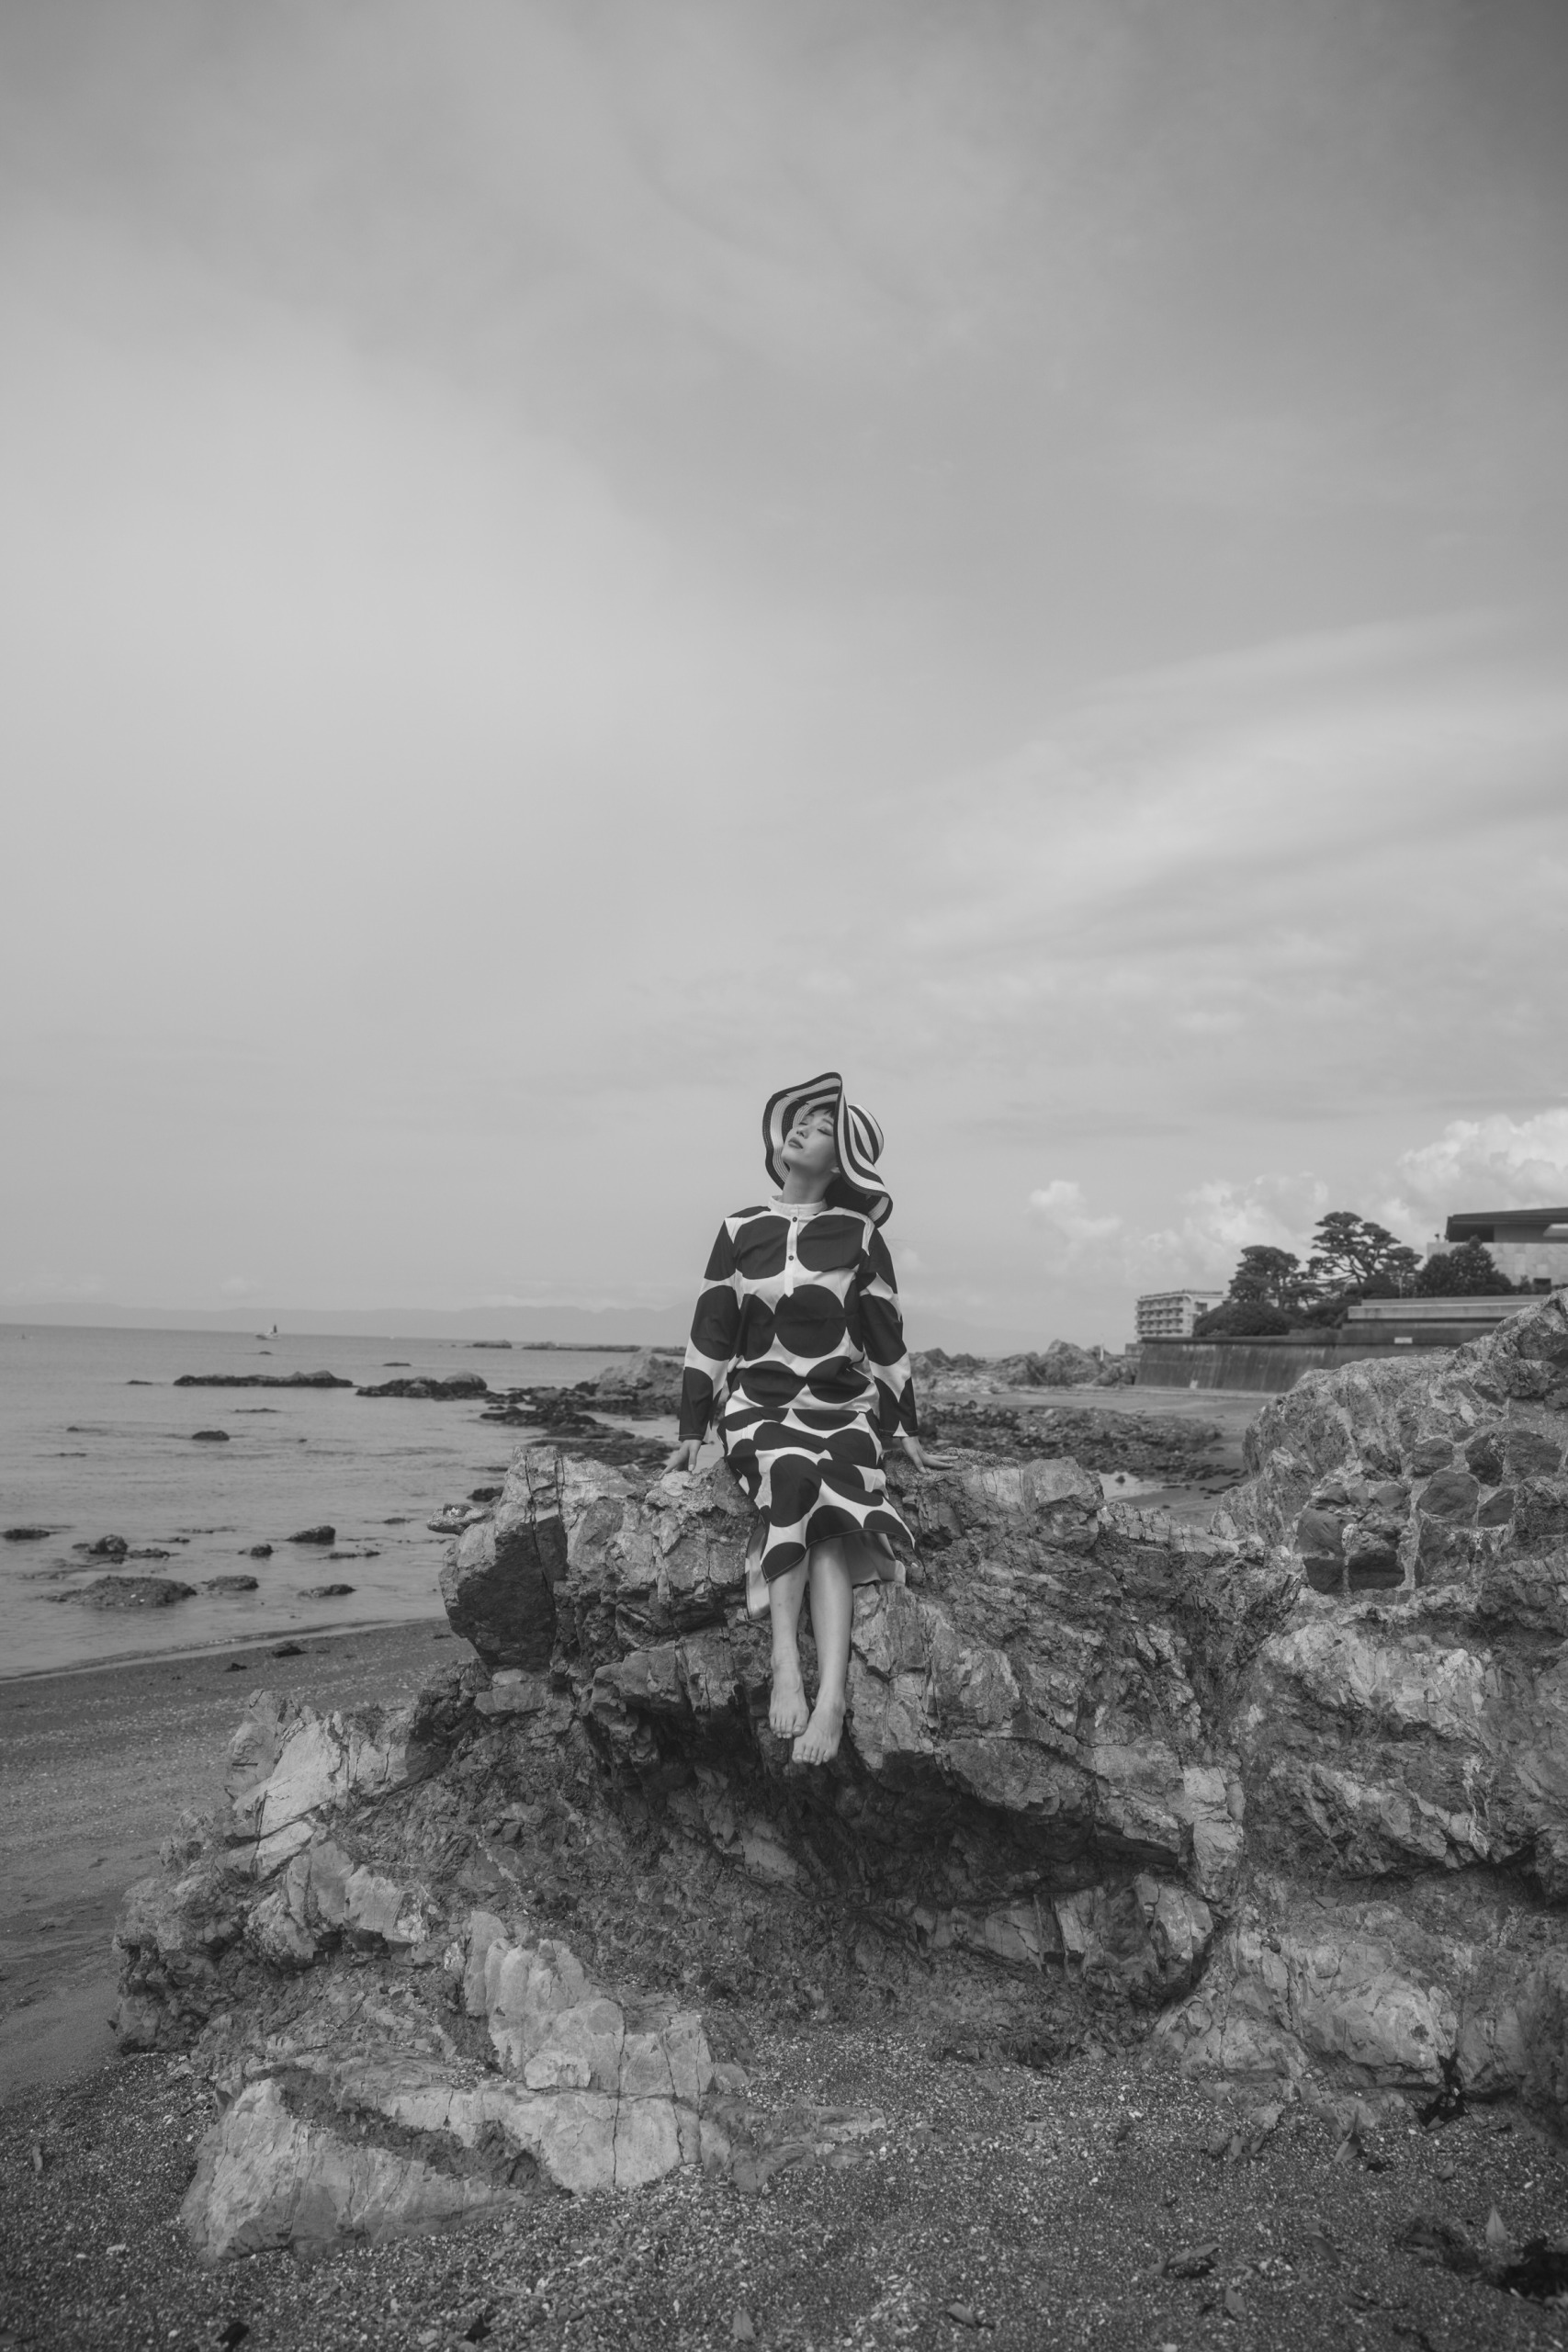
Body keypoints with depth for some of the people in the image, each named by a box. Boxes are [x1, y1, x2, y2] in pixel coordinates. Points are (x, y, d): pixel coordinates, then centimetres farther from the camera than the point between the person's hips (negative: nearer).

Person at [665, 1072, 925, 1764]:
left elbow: (886, 1335, 8)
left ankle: (831, 1693, -41)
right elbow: (710, 1332, 8)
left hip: (844, 1404, -1)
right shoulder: (740, 1231, 7)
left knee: (829, 1510, -30)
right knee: (790, 1482, -33)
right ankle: (787, 1662, -37)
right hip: (758, 1402, 1)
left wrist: (905, 1425, 7)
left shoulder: (858, 1235, 4)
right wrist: (691, 1430, 5)